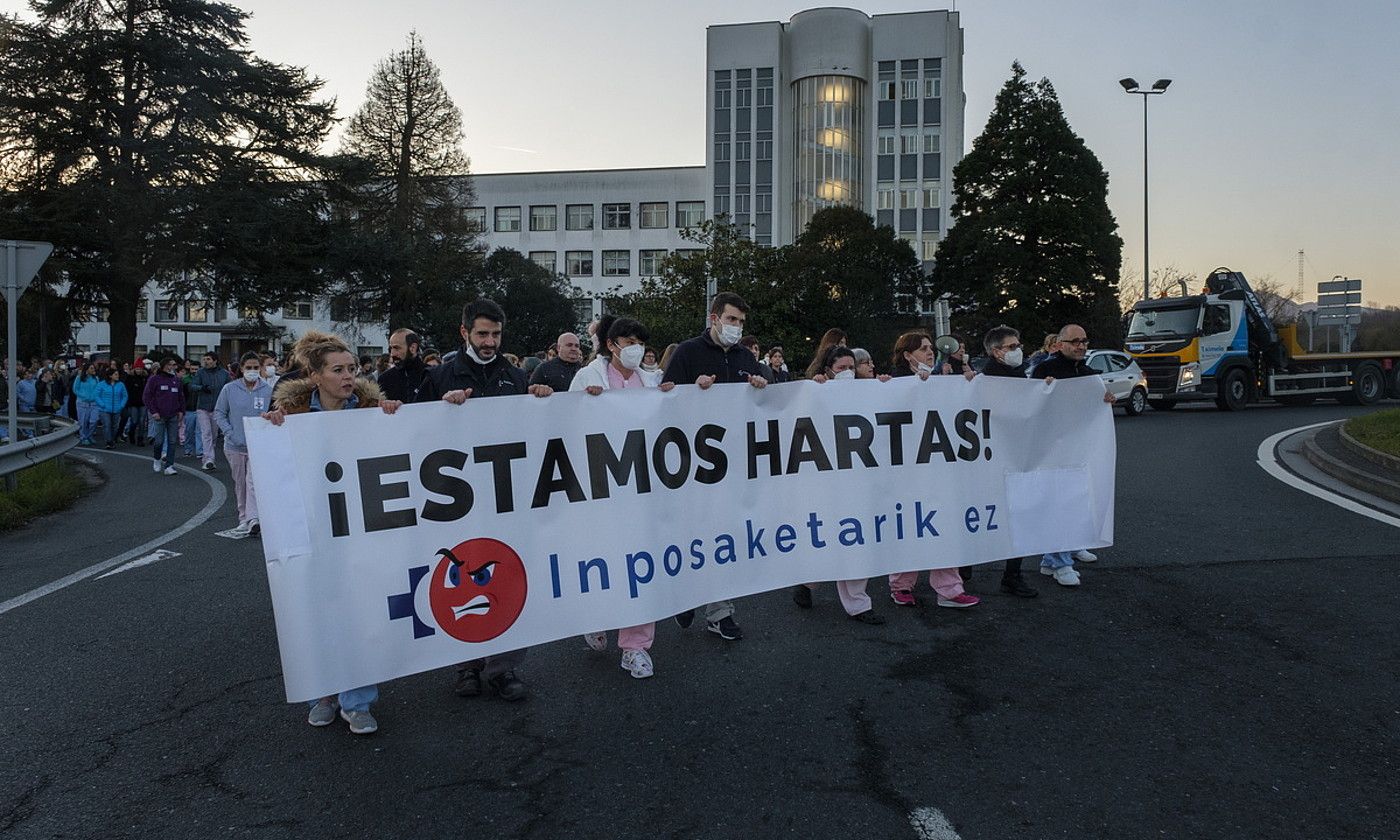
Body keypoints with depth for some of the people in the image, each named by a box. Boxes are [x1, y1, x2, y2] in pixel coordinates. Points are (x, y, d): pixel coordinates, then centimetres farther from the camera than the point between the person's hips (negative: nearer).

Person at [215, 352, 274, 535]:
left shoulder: (268, 390, -3)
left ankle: (253, 518, -18)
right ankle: (243, 518, 24)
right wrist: (231, 434, -7)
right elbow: (219, 413, 4)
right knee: (240, 484, 12)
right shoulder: (230, 389, -1)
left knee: (254, 480, -16)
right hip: (235, 446, 2)